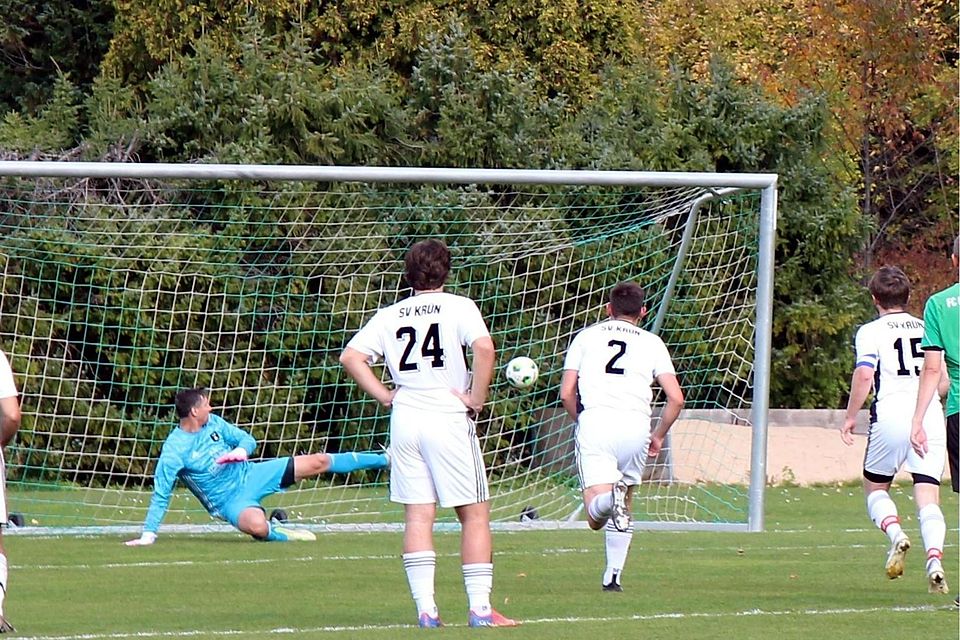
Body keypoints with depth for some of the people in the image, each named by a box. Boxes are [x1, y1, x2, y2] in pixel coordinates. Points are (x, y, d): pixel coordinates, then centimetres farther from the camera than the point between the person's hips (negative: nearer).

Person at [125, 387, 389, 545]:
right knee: (257, 526, -43)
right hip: (230, 500, -6)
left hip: (249, 475, 6)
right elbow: (160, 495, -21)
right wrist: (148, 534, -26)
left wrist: (241, 450, -20)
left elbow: (248, 440, 6)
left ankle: (384, 460, 16)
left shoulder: (213, 423, -3)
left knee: (319, 462, 3)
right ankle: (279, 532, -8)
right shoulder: (174, 450, -22)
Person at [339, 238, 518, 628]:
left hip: (404, 419, 4)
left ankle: (426, 609, -3)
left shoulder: (390, 315, 10)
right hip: (449, 419, -4)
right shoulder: (458, 307, -2)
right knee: (474, 514, 2)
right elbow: (484, 348, -18)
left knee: (418, 515, 4)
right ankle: (480, 608, -4)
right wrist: (477, 399, -9)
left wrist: (384, 395, 7)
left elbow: (350, 357, 3)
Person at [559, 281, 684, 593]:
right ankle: (613, 575, 16)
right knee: (623, 506, 22)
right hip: (636, 424, 1)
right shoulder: (652, 343, 16)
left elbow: (566, 393, 11)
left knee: (596, 516, -9)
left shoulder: (586, 336, 18)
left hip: (594, 419, -1)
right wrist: (658, 436, 22)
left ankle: (607, 498, -43)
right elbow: (675, 398, 8)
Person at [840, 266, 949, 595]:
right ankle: (934, 558, -24)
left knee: (875, 488, 16)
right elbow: (944, 379, 19)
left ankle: (895, 533, -12)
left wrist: (850, 417, -1)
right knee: (927, 497, -1)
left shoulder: (871, 331, 4)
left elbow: (864, 374, -11)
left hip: (891, 416, -3)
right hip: (931, 416, 3)